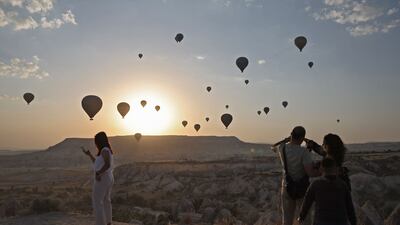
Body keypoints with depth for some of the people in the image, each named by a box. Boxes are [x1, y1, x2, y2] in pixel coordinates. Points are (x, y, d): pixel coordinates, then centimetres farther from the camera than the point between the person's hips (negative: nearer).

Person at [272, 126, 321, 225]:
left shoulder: (282, 148, -8)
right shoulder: (304, 152, -23)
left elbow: (273, 147, 17)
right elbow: (310, 173, -28)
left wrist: (288, 139, 21)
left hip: (287, 188, 4)